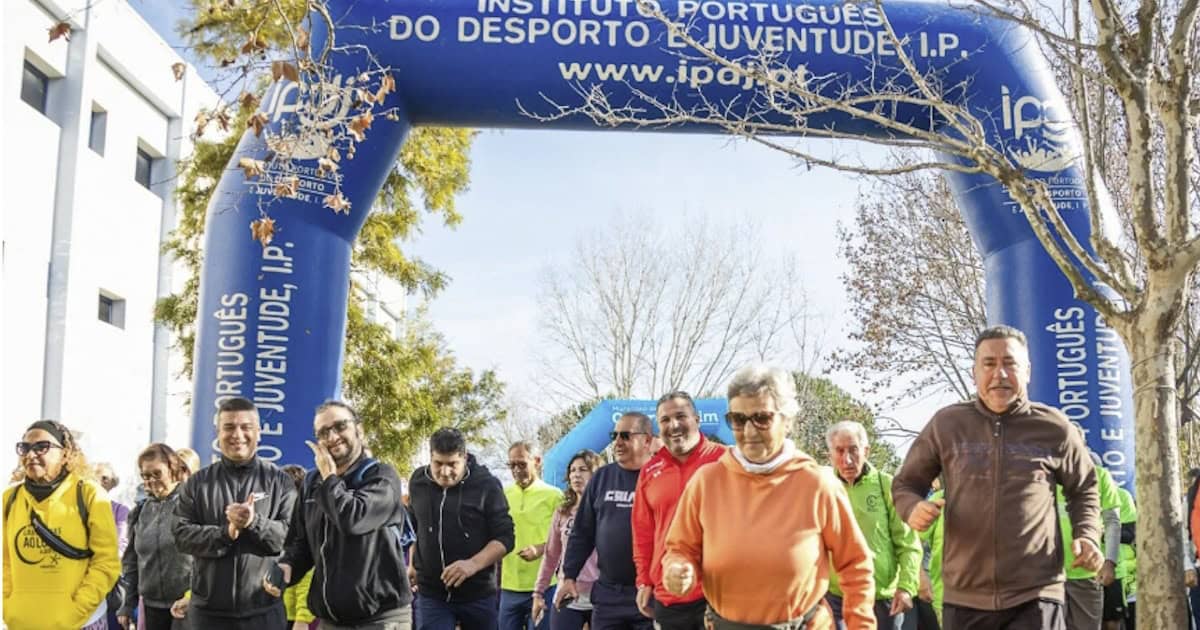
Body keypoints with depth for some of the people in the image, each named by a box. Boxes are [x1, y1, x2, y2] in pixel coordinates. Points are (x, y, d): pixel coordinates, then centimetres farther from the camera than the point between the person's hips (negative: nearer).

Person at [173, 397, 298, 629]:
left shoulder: (280, 481, 3)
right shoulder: (197, 483, 8)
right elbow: (182, 535, 0)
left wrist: (254, 522, -22)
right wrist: (225, 533, -16)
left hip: (264, 609, -1)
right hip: (209, 609, 1)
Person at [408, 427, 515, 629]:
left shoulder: (487, 485, -10)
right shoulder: (418, 482, 1)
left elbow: (505, 538, -11)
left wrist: (473, 564, -25)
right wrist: (413, 563, 17)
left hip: (478, 594, -1)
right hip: (431, 594, 2)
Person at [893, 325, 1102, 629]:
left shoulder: (1054, 428, 1)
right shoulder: (946, 424, 2)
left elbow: (1083, 489, 18)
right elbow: (905, 483, 12)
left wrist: (1087, 536, 1)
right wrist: (912, 508, -10)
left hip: (1035, 596, -1)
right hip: (964, 597, 2)